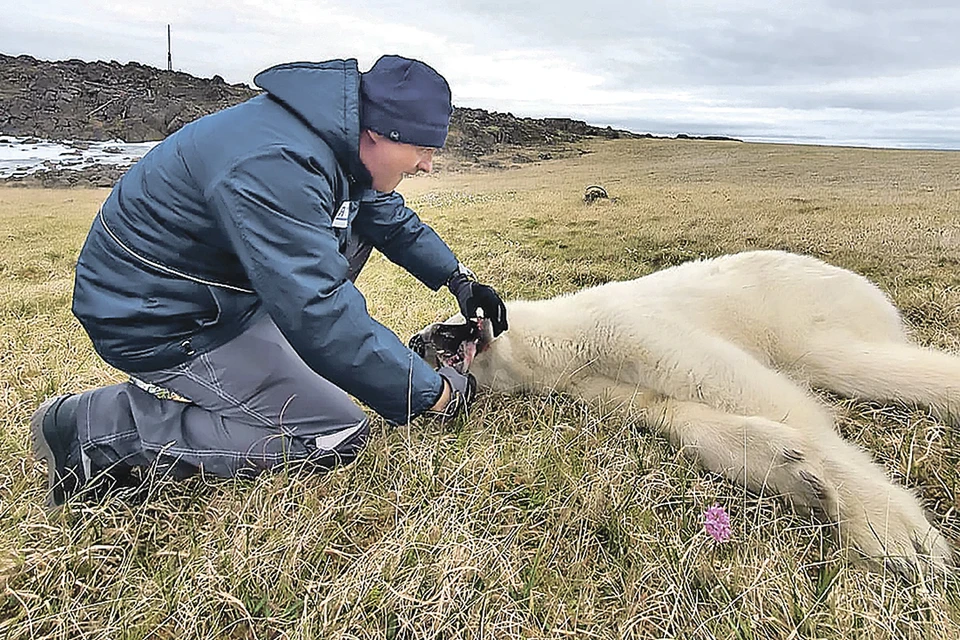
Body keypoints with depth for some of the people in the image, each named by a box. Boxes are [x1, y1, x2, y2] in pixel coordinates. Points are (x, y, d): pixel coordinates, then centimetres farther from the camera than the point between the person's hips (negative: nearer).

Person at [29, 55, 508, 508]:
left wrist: (458, 279, 11)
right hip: (157, 322, -9)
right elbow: (317, 313, -37)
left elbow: (391, 217, 16)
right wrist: (433, 393, -29)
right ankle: (92, 427, -9)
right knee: (339, 436, -10)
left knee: (357, 226, 12)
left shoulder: (336, 137, -2)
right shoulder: (273, 167, -33)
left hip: (217, 282, 10)